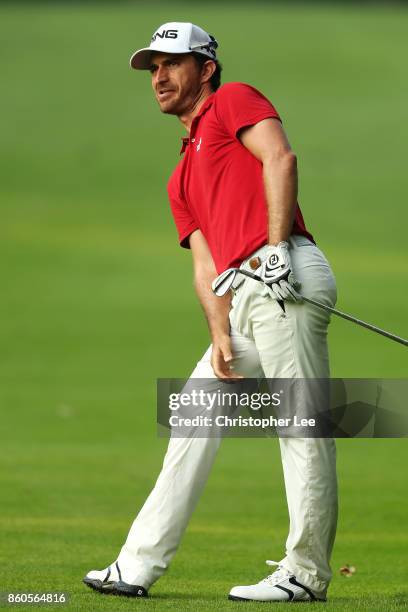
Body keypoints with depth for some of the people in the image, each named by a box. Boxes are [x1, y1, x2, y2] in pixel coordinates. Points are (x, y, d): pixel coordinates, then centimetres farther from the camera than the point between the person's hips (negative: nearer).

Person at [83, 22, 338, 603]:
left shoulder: (235, 99, 8)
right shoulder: (182, 178, 30)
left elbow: (280, 158, -9)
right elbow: (206, 264, 20)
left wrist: (276, 248, -19)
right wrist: (220, 336, 4)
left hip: (286, 275, -9)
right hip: (246, 298, 10)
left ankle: (306, 572, -5)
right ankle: (138, 567, 11)